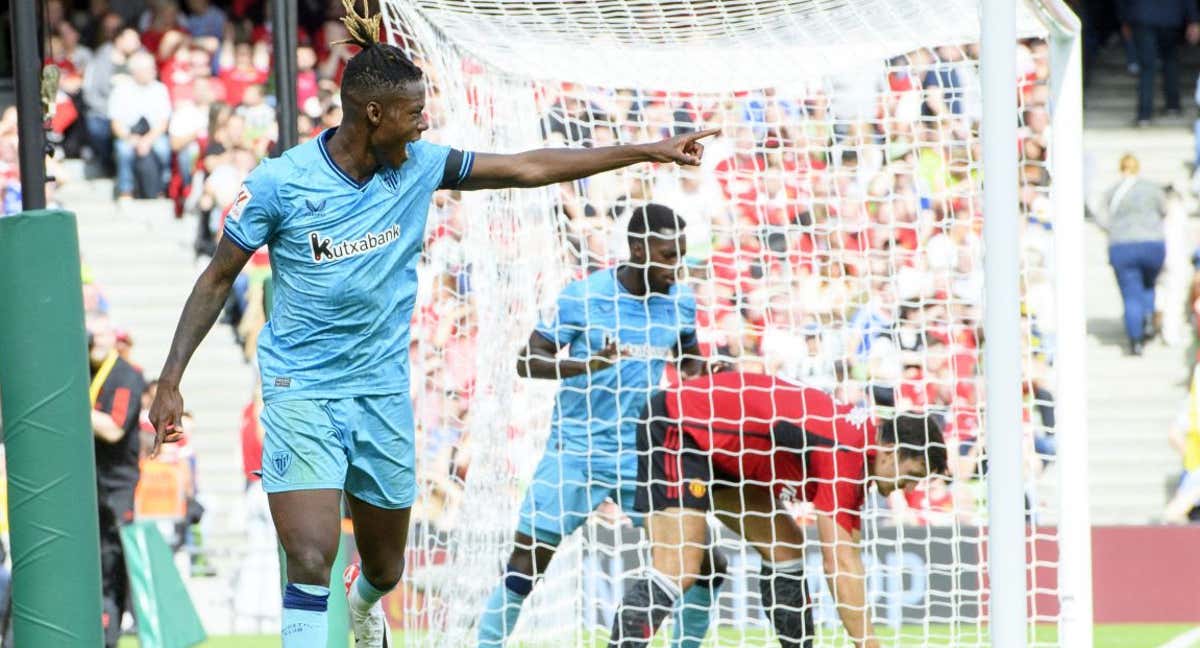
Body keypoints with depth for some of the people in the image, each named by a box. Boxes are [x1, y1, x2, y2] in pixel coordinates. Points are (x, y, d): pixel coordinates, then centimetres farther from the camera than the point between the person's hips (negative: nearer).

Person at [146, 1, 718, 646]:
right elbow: (218, 278, -3)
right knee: (310, 561, -21)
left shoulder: (418, 167, -1)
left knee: (385, 566, 17)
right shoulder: (279, 182, -12)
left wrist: (649, 151, 4)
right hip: (301, 393, -4)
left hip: (383, 393, 5)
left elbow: (529, 167, 4)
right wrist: (170, 379, -9)